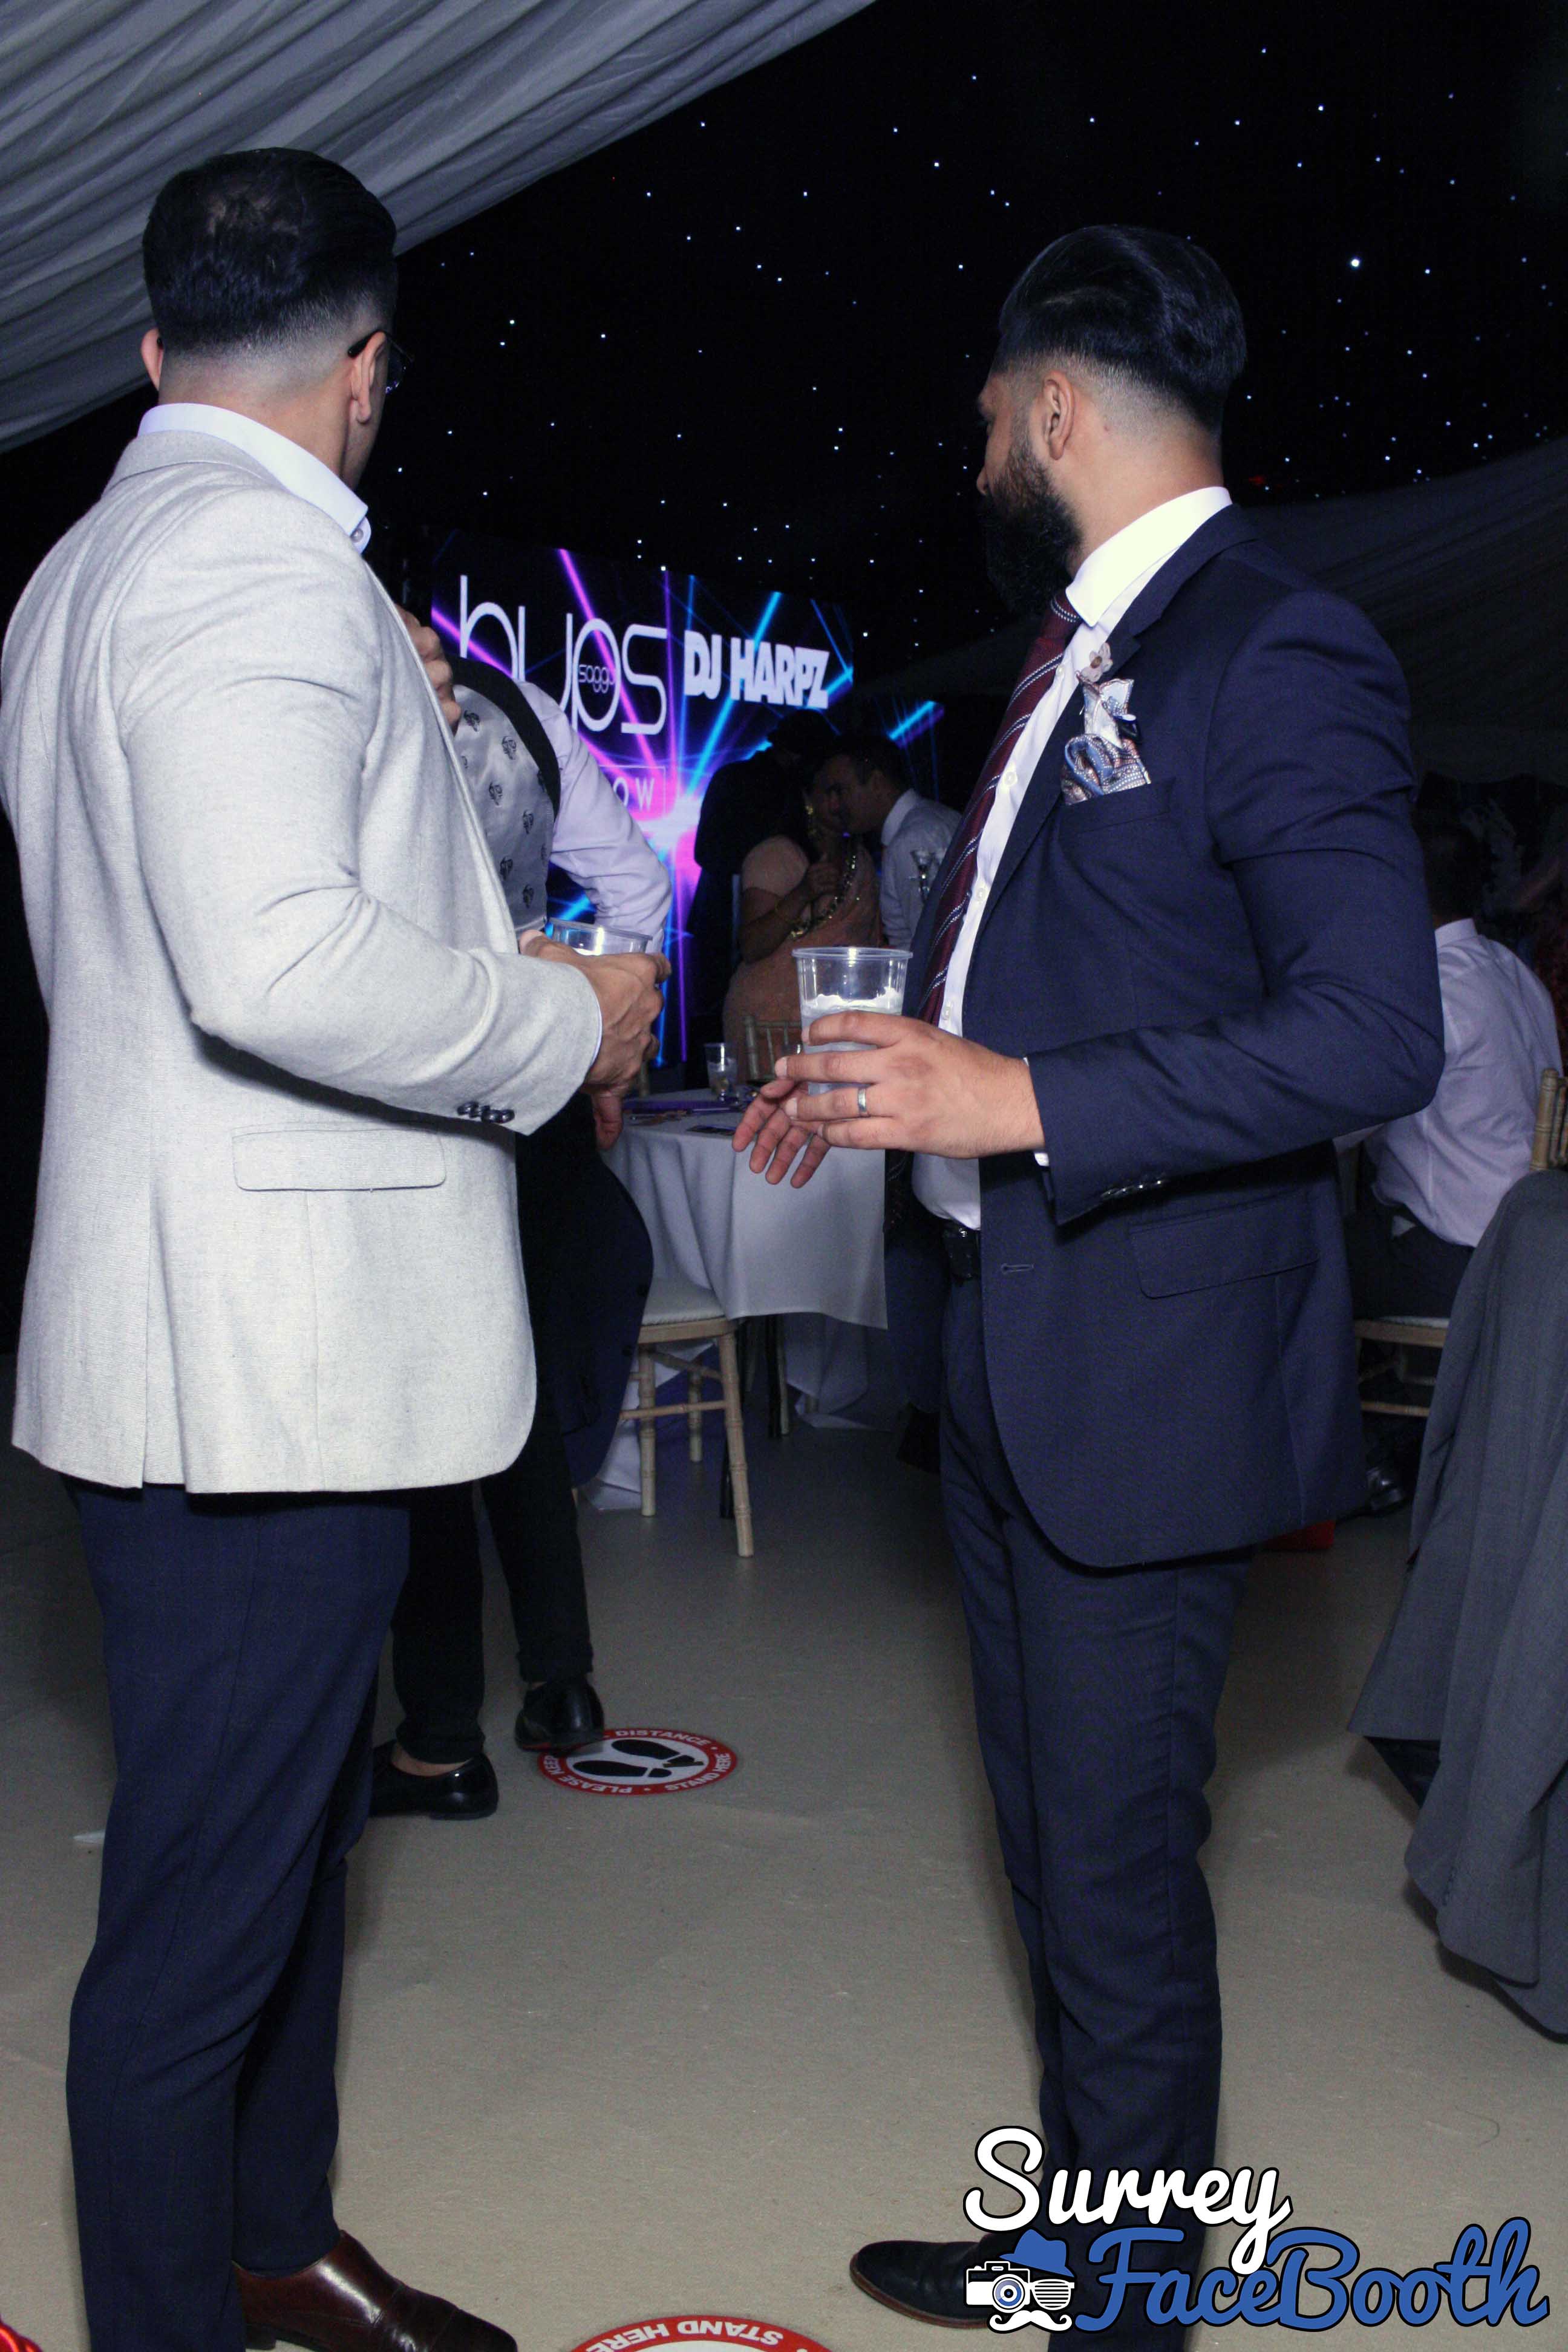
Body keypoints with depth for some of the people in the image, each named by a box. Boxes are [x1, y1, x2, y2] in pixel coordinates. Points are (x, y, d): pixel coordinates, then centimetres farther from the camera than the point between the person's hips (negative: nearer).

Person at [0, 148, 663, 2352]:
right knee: (209, 1905, 2)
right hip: (270, 1346, -11)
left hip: (219, 1326, 11)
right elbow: (282, 960, -29)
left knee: (295, 1833, 22)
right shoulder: (262, 559, -15)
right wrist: (569, 1027, -15)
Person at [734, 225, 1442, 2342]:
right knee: (1053, 1836, 21)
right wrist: (884, 1078, 14)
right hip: (1013, 1350, 10)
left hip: (1149, 1369, -10)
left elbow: (1375, 1034, -25)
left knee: (1116, 1867, 3)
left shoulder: (1277, 652, -16)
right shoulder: (1083, 653, 14)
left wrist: (1020, 1104, -26)